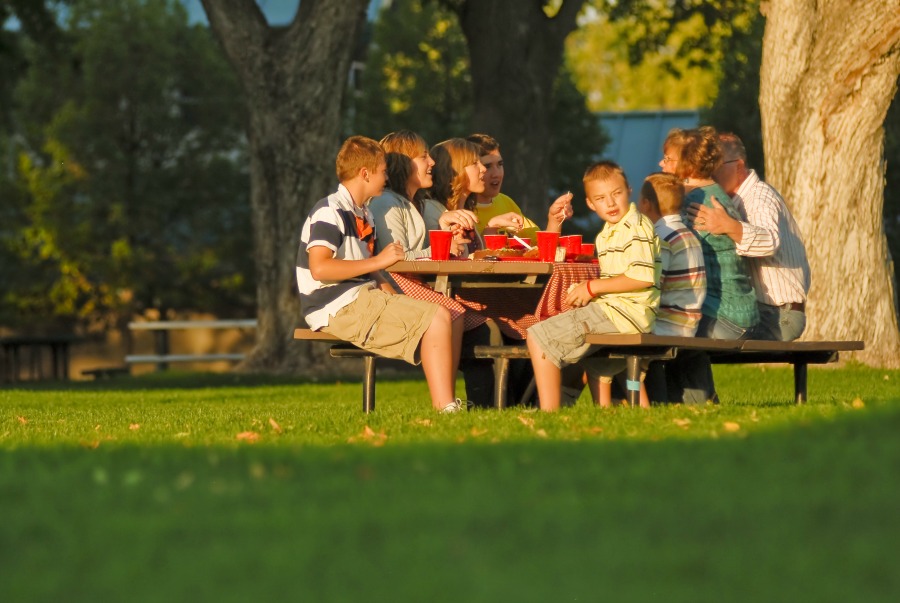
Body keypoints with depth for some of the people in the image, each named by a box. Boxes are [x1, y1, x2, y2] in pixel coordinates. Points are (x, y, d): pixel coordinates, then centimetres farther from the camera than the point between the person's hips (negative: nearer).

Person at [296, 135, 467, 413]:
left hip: (366, 298, 10)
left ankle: (448, 403, -6)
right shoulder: (329, 213, -11)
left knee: (454, 320, 2)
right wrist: (377, 261, -19)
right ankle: (444, 407, -21)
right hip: (339, 308, -10)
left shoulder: (362, 214, 20)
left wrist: (394, 299, 5)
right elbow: (320, 268, -24)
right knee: (436, 318, -20)